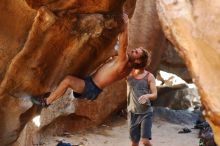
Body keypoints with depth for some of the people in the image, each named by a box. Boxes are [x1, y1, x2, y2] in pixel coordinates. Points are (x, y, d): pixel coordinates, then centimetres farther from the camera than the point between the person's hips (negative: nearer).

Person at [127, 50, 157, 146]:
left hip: (146, 112, -3)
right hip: (132, 113, 3)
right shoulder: (129, 73, 1)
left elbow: (155, 95, -8)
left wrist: (147, 96, -30)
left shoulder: (149, 76, -4)